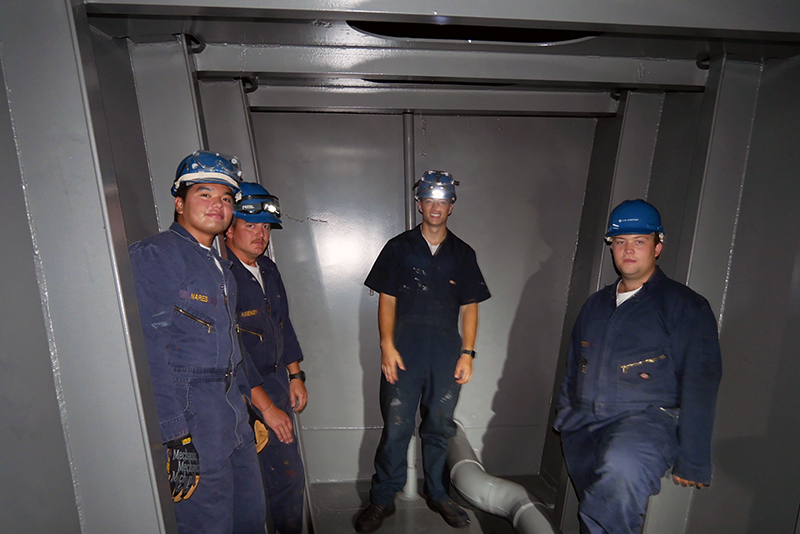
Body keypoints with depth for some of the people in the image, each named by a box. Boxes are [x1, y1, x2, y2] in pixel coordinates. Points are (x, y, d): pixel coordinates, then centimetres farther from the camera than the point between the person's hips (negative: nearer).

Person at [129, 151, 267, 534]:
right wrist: (175, 437, -21)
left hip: (232, 405, 8)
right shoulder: (154, 254, -11)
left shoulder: (220, 264, 15)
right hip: (189, 408, -8)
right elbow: (151, 349, -18)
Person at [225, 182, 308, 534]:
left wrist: (295, 376, 13)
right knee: (287, 474, 2)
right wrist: (266, 406, -19)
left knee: (288, 474, 18)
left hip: (276, 383, 8)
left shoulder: (268, 269, 7)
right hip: (243, 395, -7)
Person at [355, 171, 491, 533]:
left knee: (439, 428, 15)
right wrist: (387, 346, -8)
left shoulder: (463, 254, 8)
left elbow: (469, 307, 7)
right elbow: (386, 300, 0)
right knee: (395, 429, 4)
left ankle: (437, 494, 36)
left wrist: (467, 353, 0)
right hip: (403, 354, -2)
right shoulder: (398, 248, 3)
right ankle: (382, 501, 25)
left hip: (446, 357, 2)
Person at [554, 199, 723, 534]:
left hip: (646, 419, -5)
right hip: (584, 424, 5)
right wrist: (565, 417, 16)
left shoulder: (686, 306, -1)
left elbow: (700, 385, -6)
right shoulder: (596, 303, 15)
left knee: (621, 470, -35)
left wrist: (691, 462, -8)